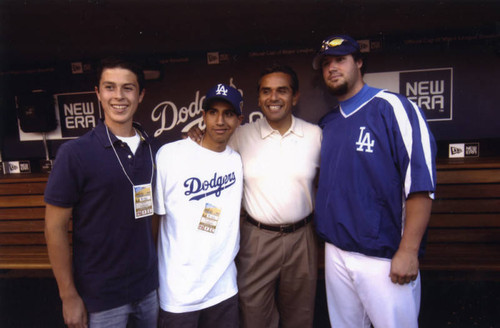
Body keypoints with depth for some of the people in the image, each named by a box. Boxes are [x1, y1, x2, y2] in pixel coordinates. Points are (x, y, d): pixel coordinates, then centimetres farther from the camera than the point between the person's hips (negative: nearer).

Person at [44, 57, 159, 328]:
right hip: (101, 298, -4)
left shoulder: (151, 148, -1)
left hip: (148, 286, 4)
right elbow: (54, 228, -10)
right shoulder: (75, 152, -13)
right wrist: (69, 296, -9)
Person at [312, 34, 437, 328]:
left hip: (384, 258, -5)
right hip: (335, 253, 6)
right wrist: (326, 236, 9)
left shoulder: (392, 107, -9)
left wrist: (408, 251, -17)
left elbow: (420, 184, -15)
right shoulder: (327, 124, 9)